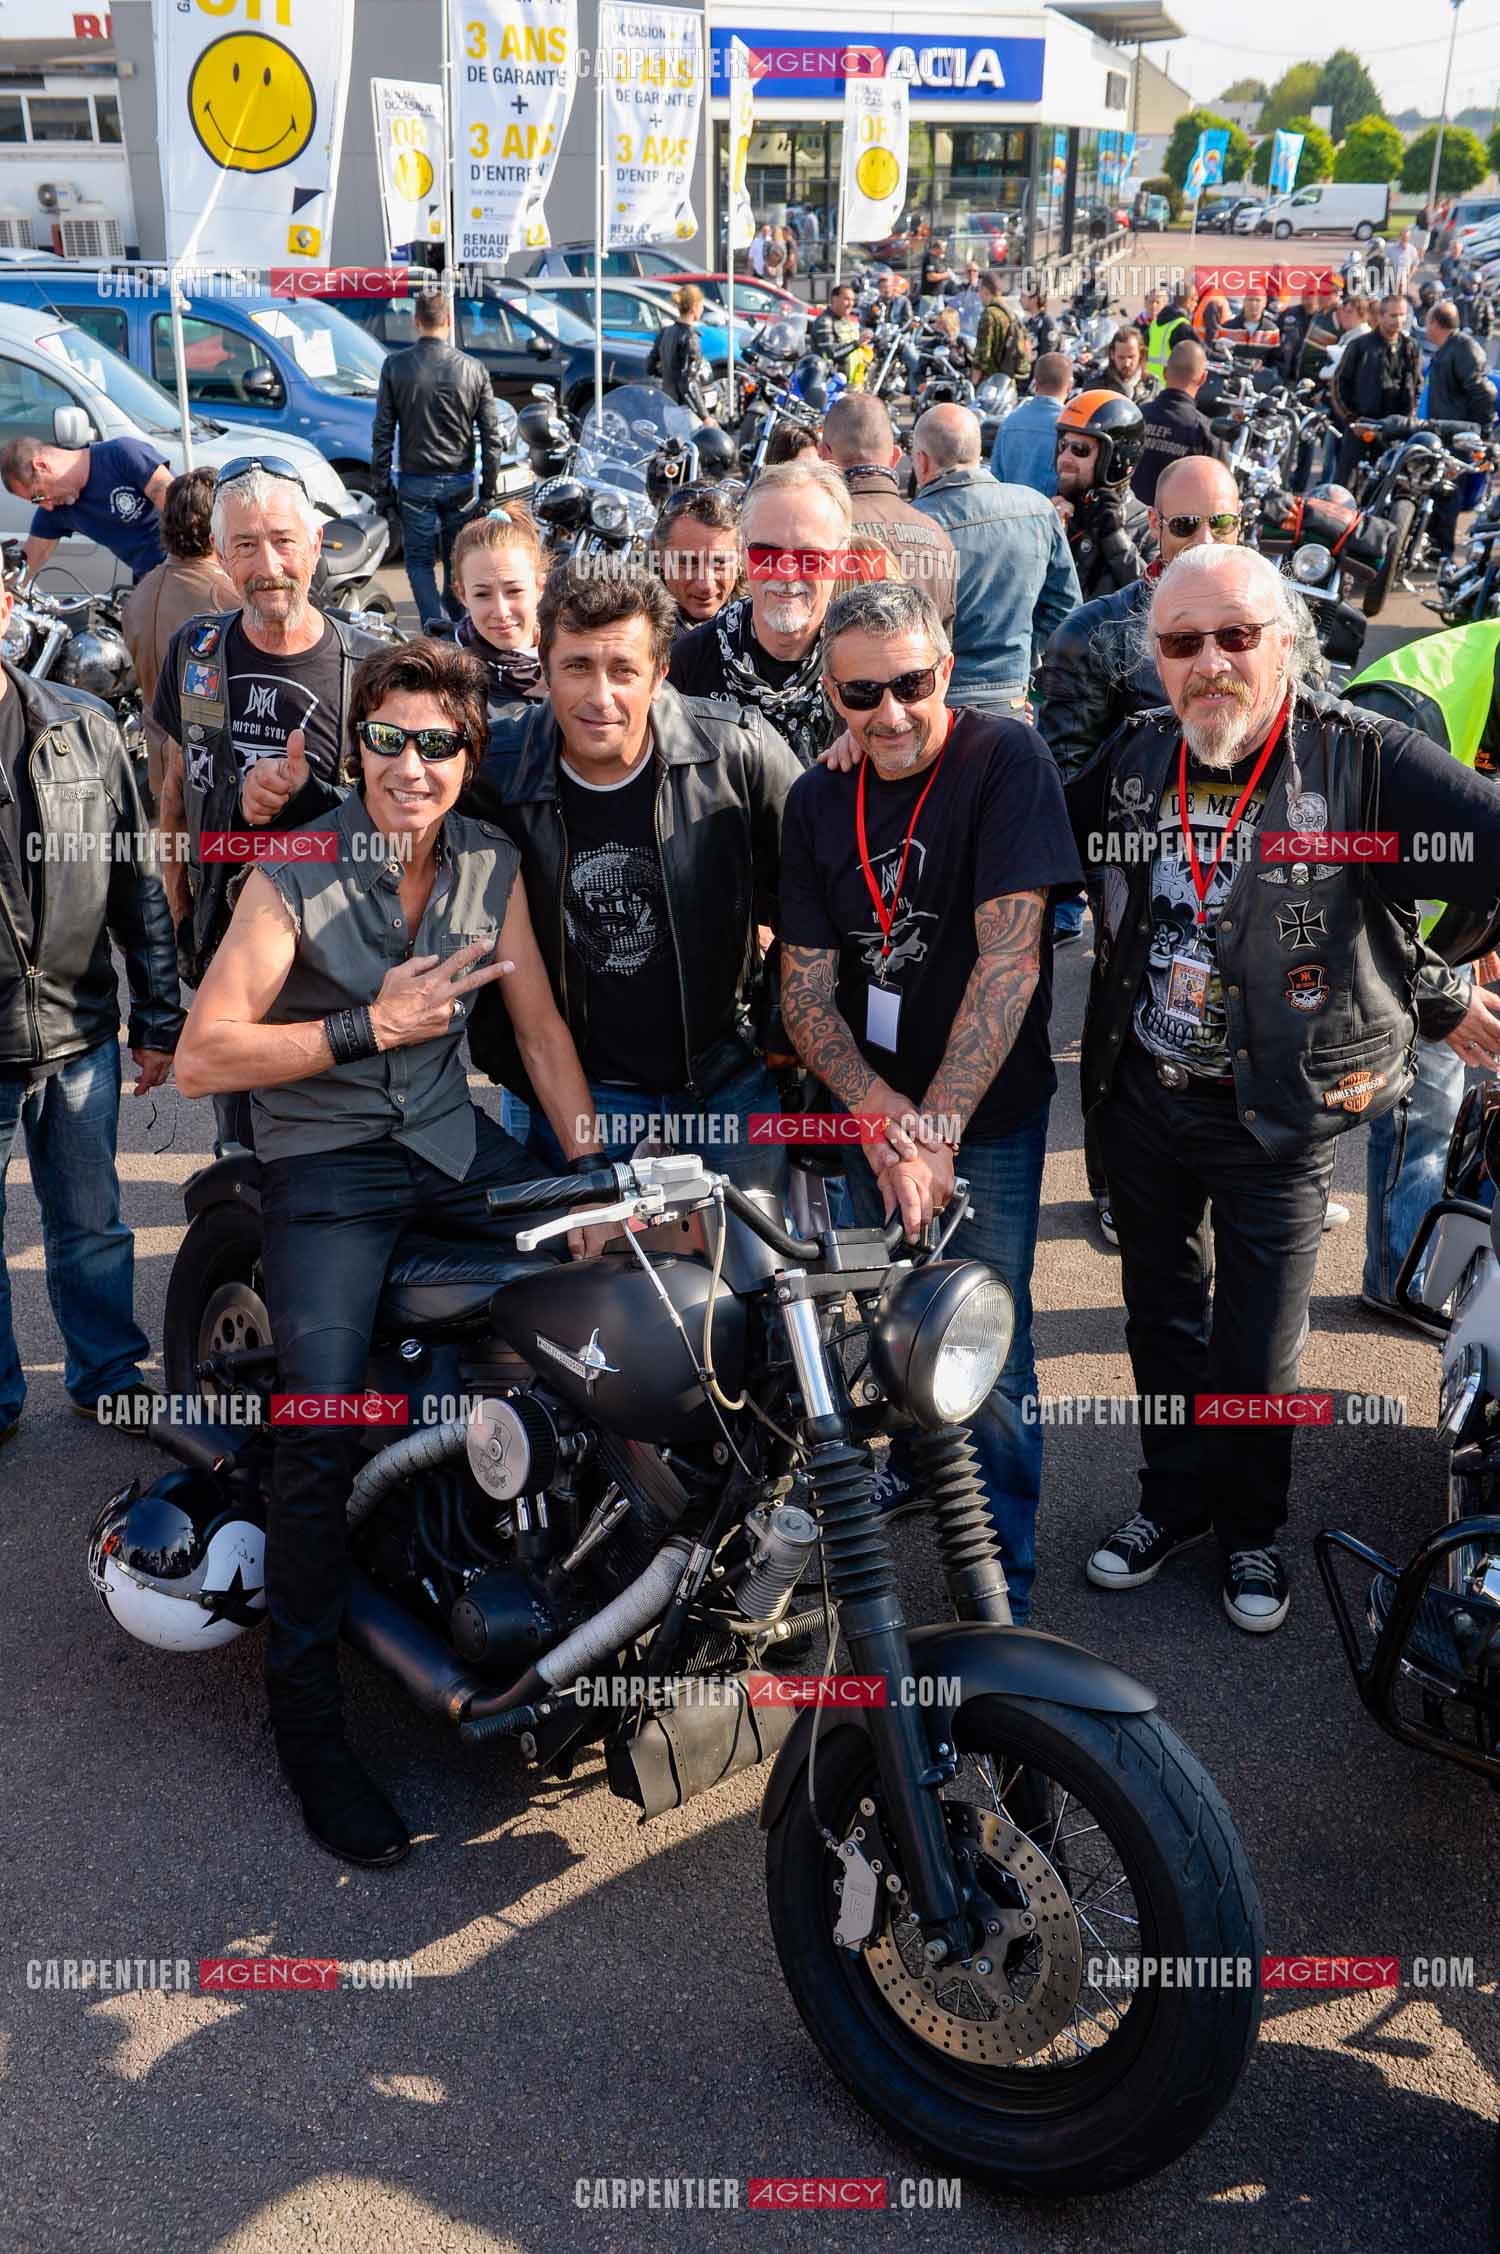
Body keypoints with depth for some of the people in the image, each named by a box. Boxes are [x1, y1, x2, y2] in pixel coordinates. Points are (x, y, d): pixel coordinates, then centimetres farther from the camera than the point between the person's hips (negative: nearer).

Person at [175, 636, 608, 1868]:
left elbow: (540, 1026, 6)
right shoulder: (296, 875, -12)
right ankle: (307, 1718, -4)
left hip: (452, 1136, 5)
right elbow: (201, 1057, -15)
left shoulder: (492, 860, 2)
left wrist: (596, 1174, -3)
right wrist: (372, 1028, -20)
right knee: (322, 1427, -20)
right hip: (324, 1160, -5)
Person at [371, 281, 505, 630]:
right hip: (460, 483, 1)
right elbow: (491, 436, -1)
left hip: (415, 483, -1)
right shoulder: (473, 369, -3)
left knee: (420, 562, 6)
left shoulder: (395, 365, -4)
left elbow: (382, 434, -3)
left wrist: (383, 488, 3)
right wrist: (489, 490, 7)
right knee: (457, 563, 14)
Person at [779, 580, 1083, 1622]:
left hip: (987, 1116, -5)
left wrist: (935, 1134, -24)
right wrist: (878, 1110, -19)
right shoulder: (819, 800, 1)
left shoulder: (1006, 761, -14)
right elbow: (804, 987, -2)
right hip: (868, 1108, 5)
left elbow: (1009, 960, -21)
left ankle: (1003, 1598, 13)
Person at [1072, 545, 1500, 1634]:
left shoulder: (1366, 760, -17)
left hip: (1280, 1116, -4)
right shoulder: (1135, 757, -1)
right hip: (1141, 1100, 4)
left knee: (1257, 1351, 10)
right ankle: (1177, 1498, 42)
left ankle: (1253, 1527, 36)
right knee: (1161, 1318, 20)